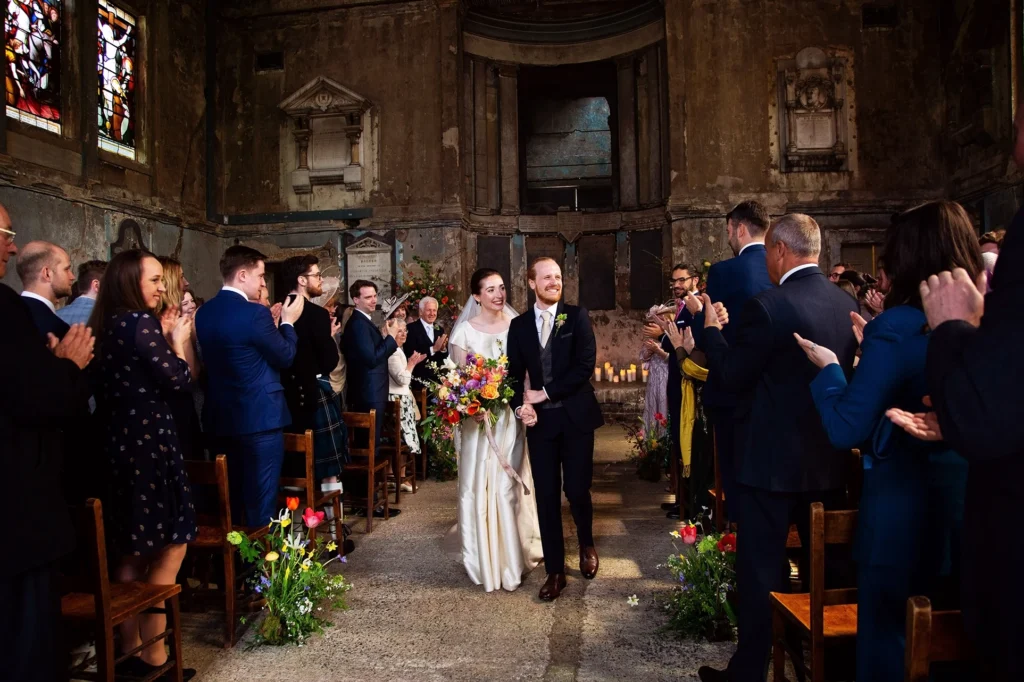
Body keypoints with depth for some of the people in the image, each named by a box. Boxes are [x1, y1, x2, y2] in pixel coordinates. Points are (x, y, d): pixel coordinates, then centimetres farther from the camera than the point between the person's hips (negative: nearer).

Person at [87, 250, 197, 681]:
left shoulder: (108, 324, 12)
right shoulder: (140, 322, -15)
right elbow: (177, 380, -15)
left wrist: (162, 339, 10)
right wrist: (177, 340, 0)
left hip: (120, 443, 9)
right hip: (147, 443, -9)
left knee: (133, 552, 17)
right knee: (171, 546, 2)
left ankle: (130, 647, 26)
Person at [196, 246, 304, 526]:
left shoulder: (204, 312, 6)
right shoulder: (255, 313, -19)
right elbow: (285, 357, -10)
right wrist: (287, 322, 5)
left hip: (221, 417, 8)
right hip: (259, 417, -8)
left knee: (230, 495, 18)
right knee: (261, 497, 3)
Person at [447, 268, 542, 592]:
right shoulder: (465, 331, -2)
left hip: (512, 416, 1)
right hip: (479, 418, -1)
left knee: (511, 485, 6)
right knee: (480, 486, 6)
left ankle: (514, 556, 21)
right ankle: (485, 558, 22)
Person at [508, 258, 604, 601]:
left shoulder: (577, 316, -1)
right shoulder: (519, 325, 9)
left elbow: (585, 364, -11)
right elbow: (514, 373, 9)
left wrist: (545, 393, -12)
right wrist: (520, 406, -10)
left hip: (576, 417, -2)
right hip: (540, 421, 2)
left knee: (577, 490, 2)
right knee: (547, 496, 4)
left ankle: (587, 545, 34)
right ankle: (555, 571, 17)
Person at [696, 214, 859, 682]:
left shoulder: (768, 306, -20)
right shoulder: (847, 304, 3)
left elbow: (732, 378, -14)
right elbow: (842, 374, 12)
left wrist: (711, 328, 0)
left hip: (772, 459, -7)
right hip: (830, 458, 7)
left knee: (762, 571, 5)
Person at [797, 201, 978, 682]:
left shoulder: (896, 327, -19)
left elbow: (846, 430, -21)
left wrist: (829, 367, -5)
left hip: (907, 499, -6)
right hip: (977, 495, 6)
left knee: (890, 635, 11)